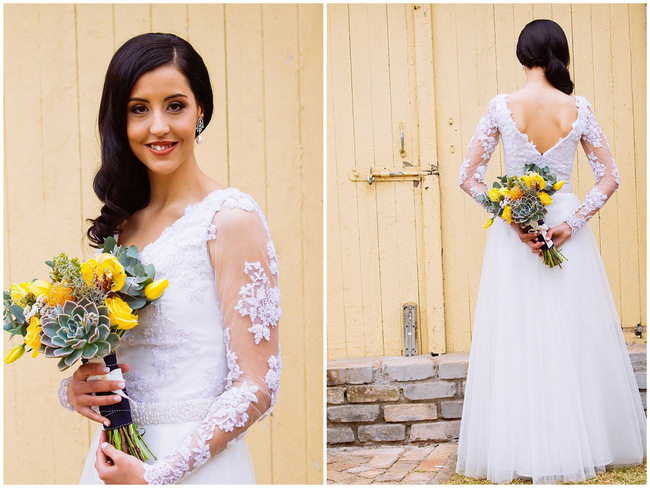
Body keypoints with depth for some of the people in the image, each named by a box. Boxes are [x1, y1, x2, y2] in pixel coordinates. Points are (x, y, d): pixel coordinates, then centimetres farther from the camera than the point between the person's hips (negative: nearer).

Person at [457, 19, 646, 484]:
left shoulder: (501, 107, -6)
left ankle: (520, 449, 10)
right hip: (567, 227, 1)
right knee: (575, 340, 9)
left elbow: (469, 178, -7)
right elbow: (610, 178, -2)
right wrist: (571, 224, -7)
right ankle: (584, 441, 18)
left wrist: (512, 219, -7)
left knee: (516, 342, 5)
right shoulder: (579, 109, -3)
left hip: (513, 233, -1)